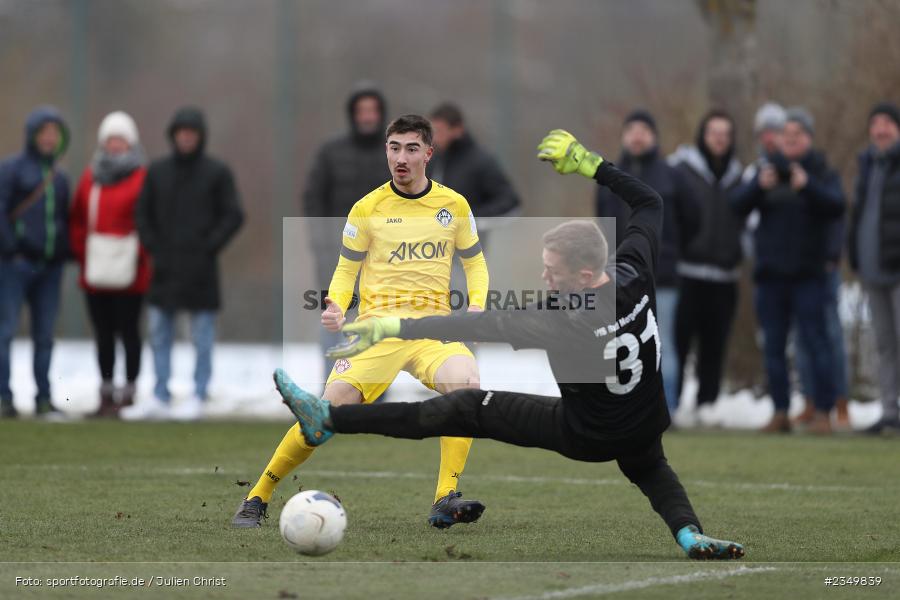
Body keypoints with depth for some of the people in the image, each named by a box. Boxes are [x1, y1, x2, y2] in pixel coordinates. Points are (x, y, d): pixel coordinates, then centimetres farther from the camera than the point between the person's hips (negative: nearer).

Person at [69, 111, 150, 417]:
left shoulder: (142, 178, -4)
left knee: (128, 331, -1)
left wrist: (137, 256, -14)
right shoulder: (91, 177, 12)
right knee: (103, 334, 9)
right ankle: (106, 394, 14)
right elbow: (77, 221, 14)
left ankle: (128, 393, 4)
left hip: (128, 275, -5)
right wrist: (82, 254, 2)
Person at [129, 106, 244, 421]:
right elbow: (143, 212, 14)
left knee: (202, 338, 0)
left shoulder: (217, 173, -1)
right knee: (159, 334, 4)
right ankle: (159, 398, 8)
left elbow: (233, 215, -3)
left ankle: (197, 398, 4)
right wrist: (153, 247, 2)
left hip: (200, 269, -4)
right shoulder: (157, 171, 9)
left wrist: (209, 247, -10)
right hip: (165, 268, 4)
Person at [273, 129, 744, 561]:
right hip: (644, 428, 5)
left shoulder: (566, 322, -36)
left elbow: (480, 326, -37)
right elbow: (649, 203, -1)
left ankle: (326, 420, 3)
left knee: (466, 408, 0)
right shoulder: (635, 275, -20)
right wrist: (589, 165, -3)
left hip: (584, 436, -5)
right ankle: (688, 532, 9)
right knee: (650, 470, 40)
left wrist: (395, 327, -36)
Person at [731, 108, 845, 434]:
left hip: (807, 274, -3)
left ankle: (823, 413, -6)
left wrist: (807, 186, -31)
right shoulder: (769, 170, 10)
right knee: (773, 345, 4)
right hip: (771, 272, 3)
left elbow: (836, 205, -15)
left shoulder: (823, 174, 4)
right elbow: (738, 204, -2)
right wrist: (759, 186, -23)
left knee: (815, 340, -8)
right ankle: (780, 413, 9)